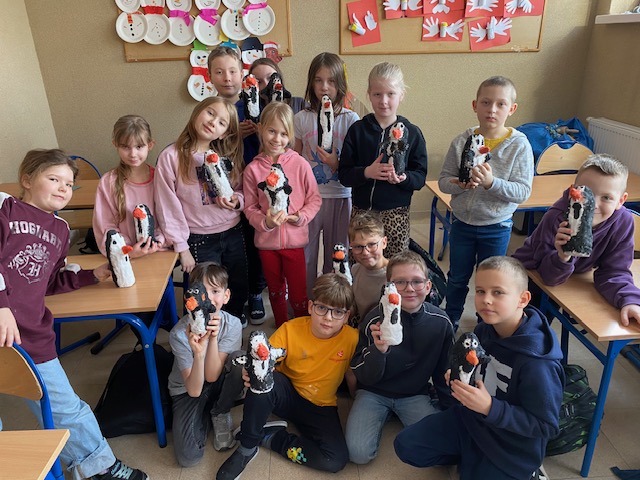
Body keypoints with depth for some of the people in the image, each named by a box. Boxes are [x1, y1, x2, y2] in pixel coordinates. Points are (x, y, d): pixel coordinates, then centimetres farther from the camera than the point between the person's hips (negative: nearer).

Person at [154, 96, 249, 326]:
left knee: (239, 289, 18)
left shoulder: (227, 155, 2)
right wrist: (182, 248, -10)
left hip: (233, 234, 4)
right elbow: (168, 206, -10)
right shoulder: (171, 157, -11)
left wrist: (236, 200, -12)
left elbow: (241, 191, 12)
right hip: (200, 240, -4)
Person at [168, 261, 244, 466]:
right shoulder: (179, 333, -26)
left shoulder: (232, 325, -23)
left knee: (239, 360, -31)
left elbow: (212, 376, -26)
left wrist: (213, 338, -41)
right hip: (186, 390, -1)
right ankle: (206, 415, 11)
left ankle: (219, 414, -4)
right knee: (188, 457, -21)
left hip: (217, 383, 2)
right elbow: (194, 389, -28)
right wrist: (198, 353, -47)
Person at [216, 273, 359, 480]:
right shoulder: (290, 329, -15)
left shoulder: (352, 339, -17)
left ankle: (268, 437, -7)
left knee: (337, 460, -24)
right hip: (286, 394, 0)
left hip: (320, 408, 1)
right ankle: (247, 448, -13)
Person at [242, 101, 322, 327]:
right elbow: (250, 207, -1)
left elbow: (315, 199, -2)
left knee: (298, 292, 8)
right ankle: (281, 329, 42)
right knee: (275, 290, 20)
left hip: (294, 238, -2)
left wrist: (301, 216, -18)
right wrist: (265, 222, -19)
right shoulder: (253, 169, -5)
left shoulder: (300, 164, -8)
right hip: (266, 240, 2)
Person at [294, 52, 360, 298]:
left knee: (336, 258, 11)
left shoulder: (350, 119, -2)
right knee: (305, 257, 9)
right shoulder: (302, 118, 1)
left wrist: (335, 163, -19)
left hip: (340, 197, 0)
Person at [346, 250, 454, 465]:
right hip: (374, 393, -1)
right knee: (358, 453, -19)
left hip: (415, 395, 2)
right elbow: (364, 377, -15)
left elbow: (444, 372, 5)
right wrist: (378, 350, -34)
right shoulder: (376, 319, -18)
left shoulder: (441, 323, -12)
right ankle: (382, 416, 10)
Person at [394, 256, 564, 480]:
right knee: (406, 445, 2)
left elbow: (546, 426, -22)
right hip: (471, 419, 6)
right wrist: (458, 379, -13)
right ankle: (470, 457, 15)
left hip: (512, 447, -6)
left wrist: (490, 407, -33)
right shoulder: (483, 330, -10)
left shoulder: (537, 363, -31)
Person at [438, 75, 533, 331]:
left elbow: (523, 192, -17)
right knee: (457, 278, 19)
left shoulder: (519, 144, -13)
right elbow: (444, 180, -4)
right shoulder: (462, 141, -8)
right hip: (462, 222, 2)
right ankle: (449, 323, 41)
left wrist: (492, 182, -32)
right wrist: (461, 184, -25)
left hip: (496, 226, -1)